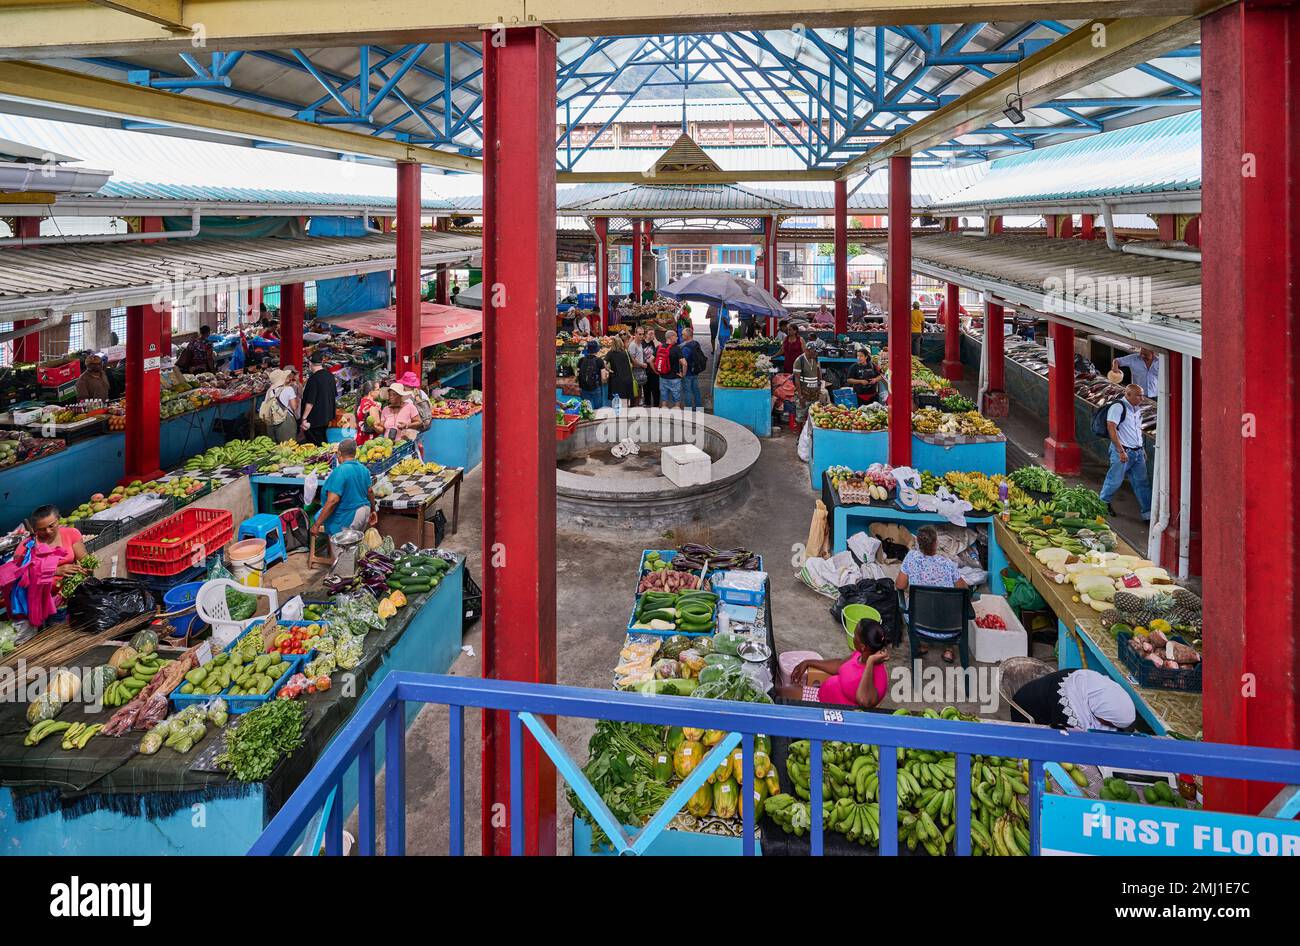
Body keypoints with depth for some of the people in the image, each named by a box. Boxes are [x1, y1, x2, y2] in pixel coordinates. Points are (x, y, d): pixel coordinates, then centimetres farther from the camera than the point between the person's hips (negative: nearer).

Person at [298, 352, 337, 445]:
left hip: (315, 419, -8)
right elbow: (335, 396, 15)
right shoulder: (330, 376, 3)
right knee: (323, 441, 18)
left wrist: (304, 418, -16)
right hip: (327, 416, 8)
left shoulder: (313, 379, -21)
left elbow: (310, 402, -22)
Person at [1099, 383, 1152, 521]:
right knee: (1115, 480, 2)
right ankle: (1103, 503, 27)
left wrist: (1142, 450, 21)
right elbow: (1111, 428, -20)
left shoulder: (1136, 410, 15)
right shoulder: (1118, 407, -12)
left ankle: (1148, 513, 4)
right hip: (1122, 452, -7)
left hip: (1138, 452, 8)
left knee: (1142, 482, 3)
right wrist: (1121, 451, -23)